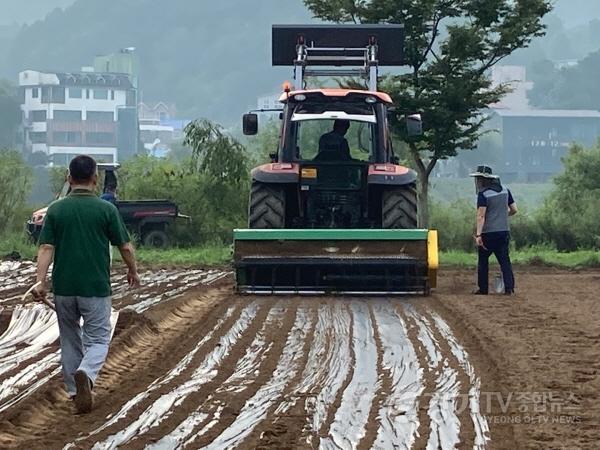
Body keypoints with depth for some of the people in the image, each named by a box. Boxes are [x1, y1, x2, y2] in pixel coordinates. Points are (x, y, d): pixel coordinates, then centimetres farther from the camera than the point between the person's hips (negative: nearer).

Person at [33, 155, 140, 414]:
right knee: (98, 339, 3)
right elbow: (125, 247, 0)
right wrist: (133, 271, 16)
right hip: (96, 287, -3)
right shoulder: (106, 209, -5)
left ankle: (75, 391, 24)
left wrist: (40, 281, -10)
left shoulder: (56, 210, 0)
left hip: (63, 288, 3)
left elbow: (46, 248, -7)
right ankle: (85, 374, -26)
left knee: (69, 339, 18)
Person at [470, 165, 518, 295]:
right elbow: (514, 210, 12)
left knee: (483, 260, 8)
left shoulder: (483, 194, -11)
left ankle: (483, 288, 10)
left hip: (488, 232, -5)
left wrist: (478, 234, -23)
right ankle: (509, 288, -7)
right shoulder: (505, 191, 7)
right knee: (504, 260, 4)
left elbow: (481, 216, -19)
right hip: (504, 231, 5)